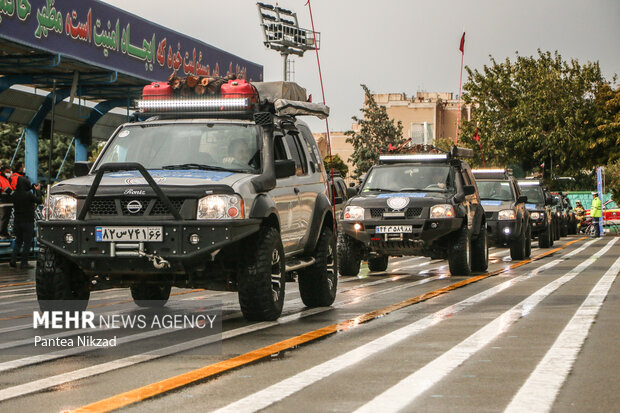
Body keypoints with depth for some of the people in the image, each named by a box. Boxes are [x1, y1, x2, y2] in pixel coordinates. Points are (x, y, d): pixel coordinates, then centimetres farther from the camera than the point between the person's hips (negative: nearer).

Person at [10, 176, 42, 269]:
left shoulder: (15, 194, -2)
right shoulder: (28, 194, -20)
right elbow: (39, 201, -9)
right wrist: (37, 190, 6)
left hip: (17, 222, 6)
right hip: (28, 222, -6)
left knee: (18, 241, 17)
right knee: (27, 243, 4)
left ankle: (13, 260, 6)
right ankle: (24, 263, 5)